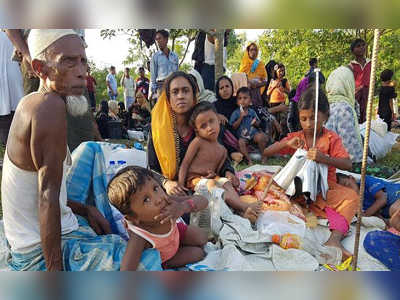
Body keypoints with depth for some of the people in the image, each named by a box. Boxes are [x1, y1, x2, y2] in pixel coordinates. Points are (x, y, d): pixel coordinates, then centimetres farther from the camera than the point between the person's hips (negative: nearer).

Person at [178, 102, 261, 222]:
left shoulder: (222, 150, 10)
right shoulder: (198, 142, -6)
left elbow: (217, 170, 13)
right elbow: (185, 164, -7)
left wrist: (214, 174, -13)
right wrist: (180, 186, -16)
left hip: (211, 179, 5)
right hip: (194, 179, -5)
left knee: (226, 183, -22)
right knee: (211, 184, -32)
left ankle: (241, 212, -39)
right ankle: (246, 206, -39)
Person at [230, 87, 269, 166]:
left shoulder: (252, 111, 7)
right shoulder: (235, 113, -1)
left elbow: (258, 125, 11)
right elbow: (233, 127, -6)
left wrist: (255, 123, -14)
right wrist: (240, 118, -16)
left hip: (254, 133, 2)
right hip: (242, 136, -2)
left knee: (260, 137, -28)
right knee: (241, 142, -33)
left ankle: (263, 156, -10)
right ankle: (249, 159, -23)